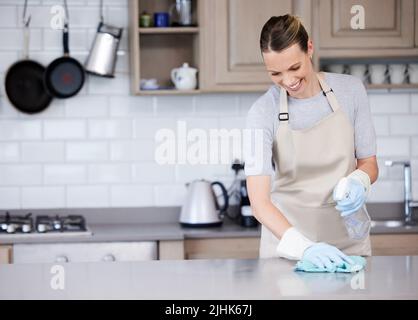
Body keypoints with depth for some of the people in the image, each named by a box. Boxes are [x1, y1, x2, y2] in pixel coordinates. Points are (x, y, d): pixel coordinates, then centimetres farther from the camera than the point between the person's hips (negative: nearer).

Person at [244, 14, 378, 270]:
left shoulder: (351, 90, -6)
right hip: (287, 241, -2)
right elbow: (259, 202, -20)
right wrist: (303, 247, -35)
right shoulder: (263, 112, -14)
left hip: (348, 238, 2)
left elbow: (369, 163, 4)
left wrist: (358, 182, -19)